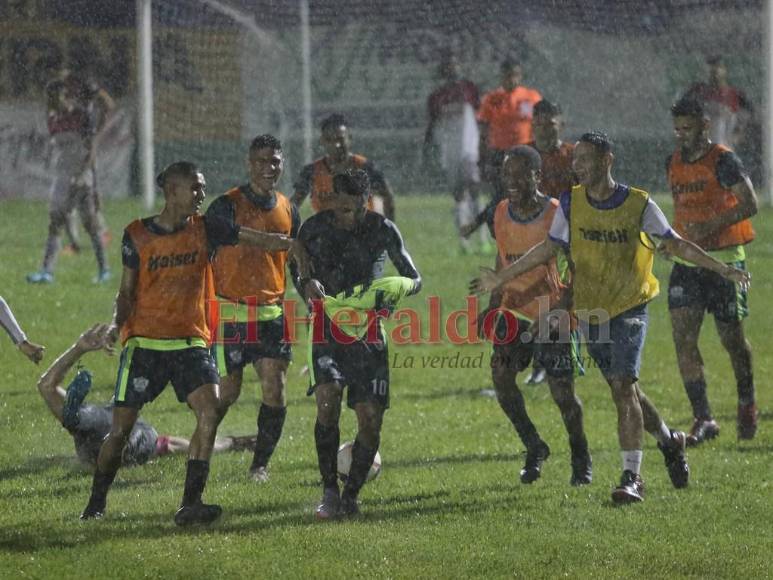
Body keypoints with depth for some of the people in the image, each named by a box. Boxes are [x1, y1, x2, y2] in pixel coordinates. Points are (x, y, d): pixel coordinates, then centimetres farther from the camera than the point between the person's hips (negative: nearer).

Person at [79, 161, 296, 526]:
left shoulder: (204, 229, 3)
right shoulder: (137, 235, 0)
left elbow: (261, 240, -1)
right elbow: (127, 291, 6)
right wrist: (117, 324, -11)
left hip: (191, 342, 2)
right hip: (144, 341, -2)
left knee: (211, 410, -19)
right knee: (121, 427, -2)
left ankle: (190, 503, -17)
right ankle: (96, 503, 17)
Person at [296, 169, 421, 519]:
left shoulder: (383, 230, 0)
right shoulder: (315, 229, 0)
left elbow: (415, 279, 6)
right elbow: (302, 278, 13)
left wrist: (400, 287, -18)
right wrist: (308, 285, -12)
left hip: (368, 333, 1)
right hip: (328, 329, -1)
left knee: (371, 418, -5)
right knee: (328, 397, -24)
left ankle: (350, 496, 13)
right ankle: (330, 492, -15)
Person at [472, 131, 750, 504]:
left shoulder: (639, 204, -8)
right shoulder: (571, 204, 0)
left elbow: (674, 244, 1)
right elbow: (548, 248, 10)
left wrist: (722, 269, -5)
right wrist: (500, 278, 8)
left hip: (630, 309, -4)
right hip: (589, 312, 4)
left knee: (623, 387, -18)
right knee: (625, 392, 11)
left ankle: (632, 477, -17)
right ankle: (669, 441, 37)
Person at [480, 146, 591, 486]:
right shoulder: (502, 213, 3)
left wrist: (566, 308, -19)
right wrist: (493, 306, 12)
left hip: (550, 314, -4)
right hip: (514, 312, 4)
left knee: (562, 391, -4)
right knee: (501, 374, -14)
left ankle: (580, 458, 20)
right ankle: (534, 449, 4)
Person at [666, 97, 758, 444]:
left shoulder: (723, 160, -11)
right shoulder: (673, 163, 10)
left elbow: (750, 204, -21)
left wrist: (712, 225, -31)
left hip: (724, 259, -5)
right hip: (687, 261, 5)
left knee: (731, 337, 5)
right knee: (683, 337, -10)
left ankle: (747, 405, 30)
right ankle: (703, 419, -9)